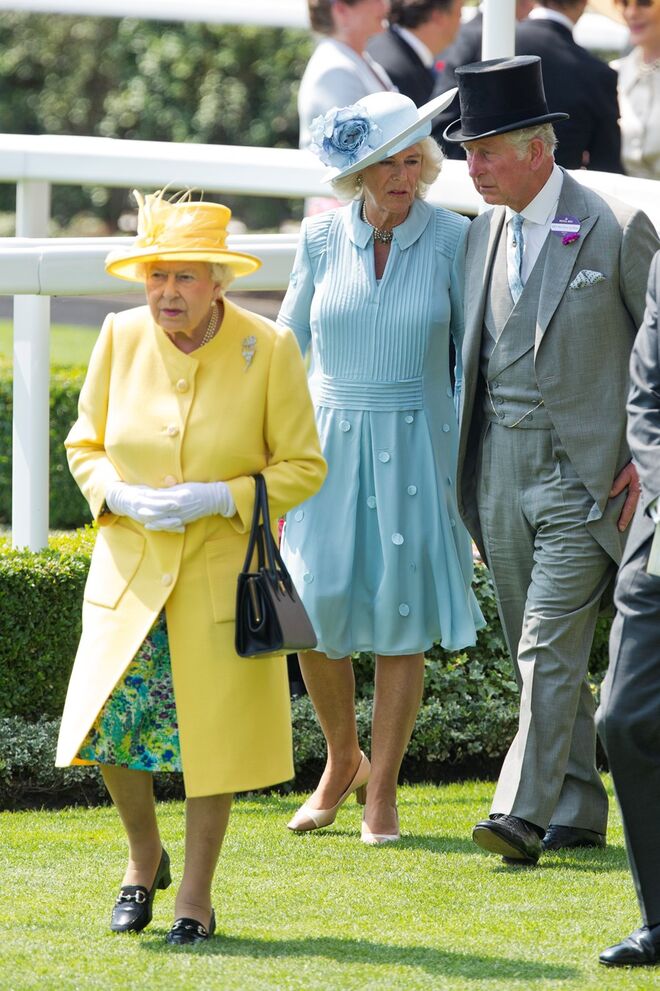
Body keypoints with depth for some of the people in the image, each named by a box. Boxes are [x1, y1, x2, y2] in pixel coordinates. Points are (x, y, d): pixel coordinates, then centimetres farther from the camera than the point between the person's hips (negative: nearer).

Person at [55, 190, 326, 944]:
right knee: (108, 718, -7)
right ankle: (145, 856, 22)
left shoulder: (269, 351, -10)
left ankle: (196, 896, 18)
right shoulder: (121, 338, -3)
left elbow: (303, 468, -5)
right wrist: (119, 496, -13)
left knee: (212, 732, 1)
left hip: (221, 569, -2)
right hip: (130, 565, 2)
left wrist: (219, 499, -19)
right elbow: (85, 445, 8)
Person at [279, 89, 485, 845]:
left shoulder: (451, 239, -4)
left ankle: (382, 788, 11)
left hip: (415, 443, -1)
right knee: (315, 612, -2)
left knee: (401, 618, -1)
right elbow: (289, 344, 10)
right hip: (328, 441, 1)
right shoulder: (322, 238, 0)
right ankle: (342, 760, 23)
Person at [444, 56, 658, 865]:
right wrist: (463, 469, 13)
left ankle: (525, 813, -16)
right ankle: (579, 810, 20)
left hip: (584, 474, -6)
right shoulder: (481, 235, 10)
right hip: (500, 476, 6)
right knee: (539, 655, 11)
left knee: (551, 648, -13)